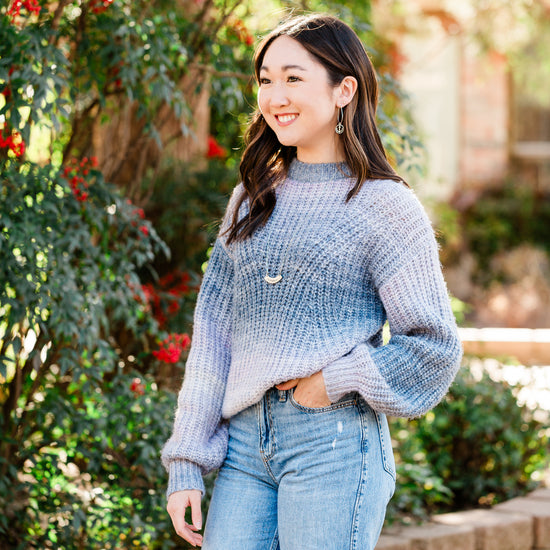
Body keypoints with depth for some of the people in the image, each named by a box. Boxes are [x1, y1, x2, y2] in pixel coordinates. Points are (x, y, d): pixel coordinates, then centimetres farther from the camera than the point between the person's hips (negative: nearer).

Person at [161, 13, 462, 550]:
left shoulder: (384, 205, -2)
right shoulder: (252, 199, 14)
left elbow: (435, 345, -1)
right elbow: (213, 331, 11)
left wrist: (338, 380, -12)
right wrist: (186, 464, 6)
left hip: (335, 445, -4)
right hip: (244, 443, 5)